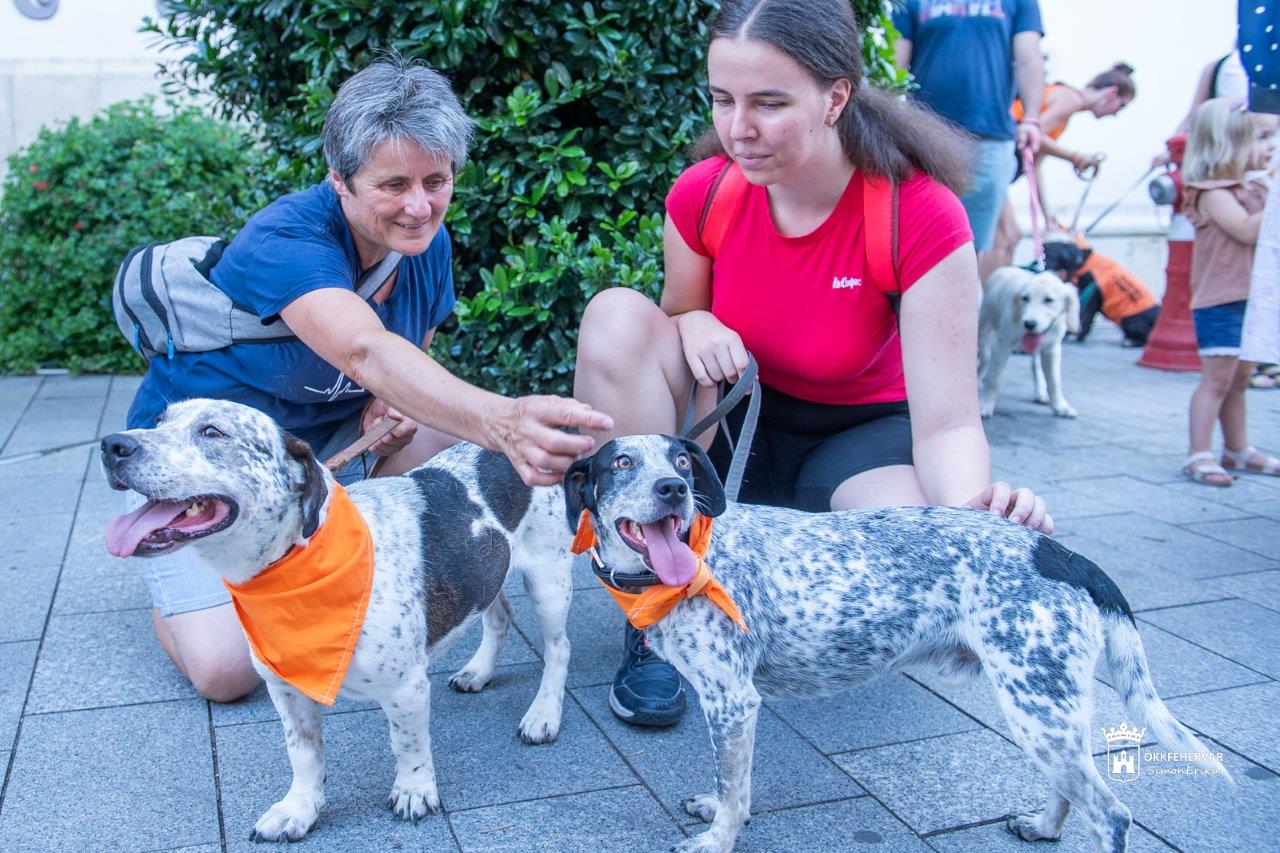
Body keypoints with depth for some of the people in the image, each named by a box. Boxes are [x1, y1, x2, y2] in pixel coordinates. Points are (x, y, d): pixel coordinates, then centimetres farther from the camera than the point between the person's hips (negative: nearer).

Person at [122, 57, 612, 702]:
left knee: (464, 428, -16)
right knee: (225, 669, -21)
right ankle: (183, 583, 14)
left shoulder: (429, 242, -9)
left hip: (328, 438, 6)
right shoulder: (287, 241, -31)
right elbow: (367, 352, -51)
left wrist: (397, 404, -18)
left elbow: (413, 353, 8)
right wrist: (501, 421, -68)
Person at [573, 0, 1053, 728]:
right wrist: (692, 326, -22)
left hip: (863, 431, -2)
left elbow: (946, 421, -26)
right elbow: (681, 322, 3)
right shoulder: (702, 194, -14)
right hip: (739, 415, 3)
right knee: (618, 316, -25)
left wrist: (970, 507, -48)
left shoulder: (922, 215, -24)